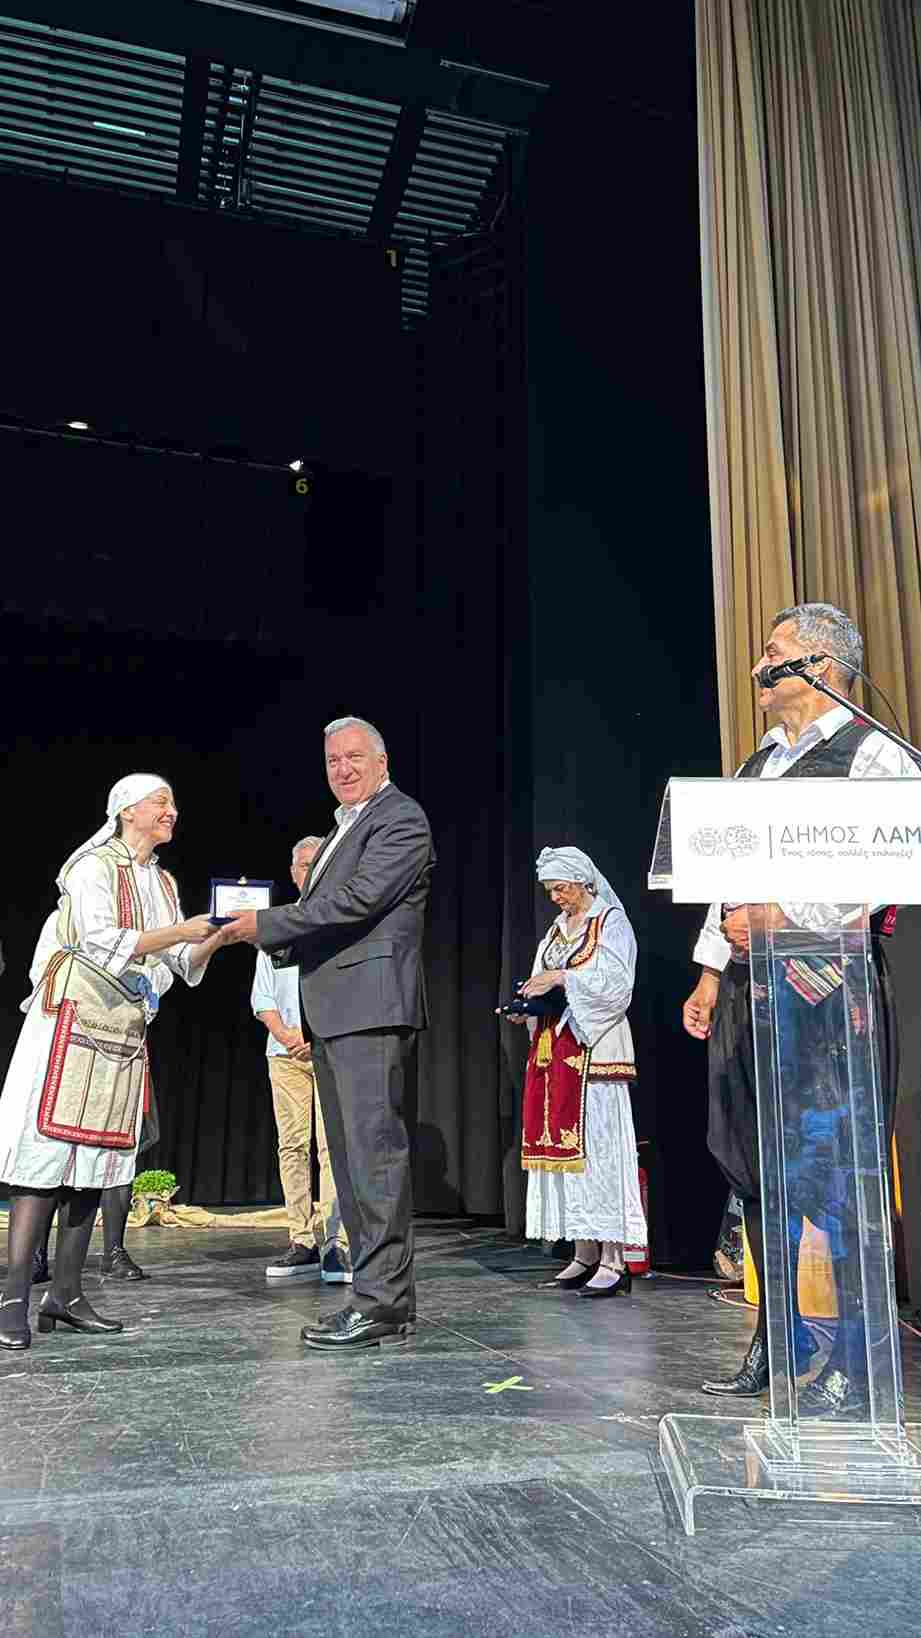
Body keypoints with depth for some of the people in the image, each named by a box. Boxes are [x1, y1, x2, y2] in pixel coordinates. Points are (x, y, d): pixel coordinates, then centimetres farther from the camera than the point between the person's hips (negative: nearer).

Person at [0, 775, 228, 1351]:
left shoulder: (163, 883, 16)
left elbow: (183, 964, 16)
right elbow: (102, 943, -16)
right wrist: (178, 931, -16)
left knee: (97, 1159, 5)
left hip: (125, 1034, 7)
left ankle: (65, 1294, 11)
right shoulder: (94, 867, -5)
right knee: (49, 1151, -11)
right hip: (73, 1022, -7)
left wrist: (217, 938, -2)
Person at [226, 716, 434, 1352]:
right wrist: (270, 931, 6)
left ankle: (381, 1304, -4)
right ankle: (386, 1298, 19)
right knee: (351, 1155, 11)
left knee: (375, 1150, -9)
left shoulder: (401, 819, -5)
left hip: (371, 1006, -10)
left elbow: (358, 900, -17)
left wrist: (267, 923, -12)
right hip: (335, 1012, 10)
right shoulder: (346, 827, 25)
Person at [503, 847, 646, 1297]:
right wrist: (525, 1008, 3)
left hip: (593, 1048, -7)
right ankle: (584, 1257, 11)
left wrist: (563, 978, -16)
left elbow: (616, 985, -12)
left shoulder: (610, 922, -1)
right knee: (563, 1146, 5)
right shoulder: (557, 929, 20)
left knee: (596, 1145, -10)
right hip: (554, 1049, 8)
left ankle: (614, 1262, -6)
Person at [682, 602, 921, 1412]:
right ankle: (776, 1349, 24)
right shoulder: (759, 764, 20)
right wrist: (711, 971, 15)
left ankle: (854, 1368, 9)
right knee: (757, 1166, 11)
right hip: (750, 984, 8)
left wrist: (784, 915, -21)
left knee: (833, 1172, -5)